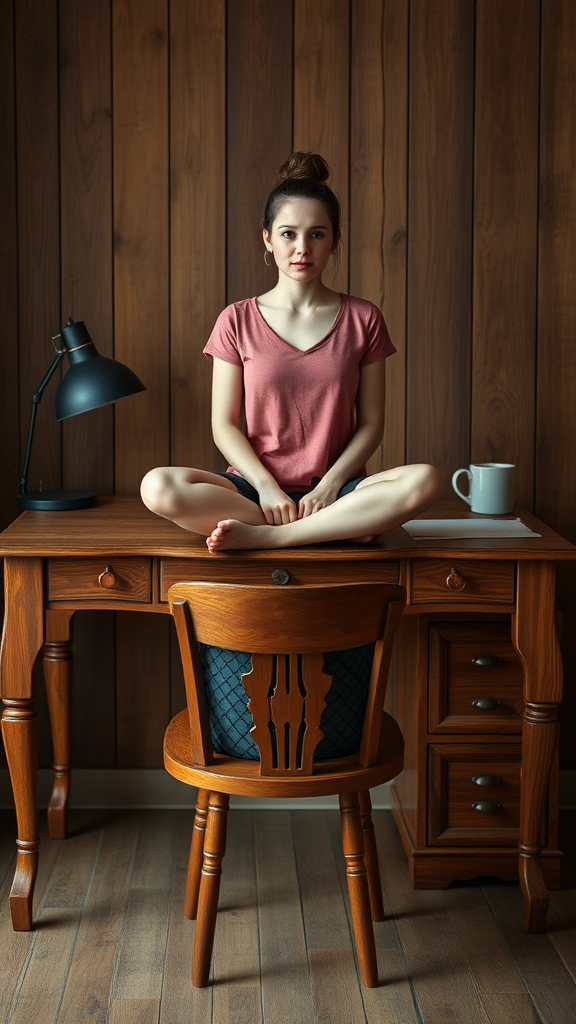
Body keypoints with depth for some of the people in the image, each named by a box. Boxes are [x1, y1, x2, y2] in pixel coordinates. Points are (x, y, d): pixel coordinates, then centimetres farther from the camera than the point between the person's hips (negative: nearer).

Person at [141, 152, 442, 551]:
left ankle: (264, 536, -25)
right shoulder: (237, 321, 5)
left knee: (425, 480, -30)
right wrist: (266, 487, -14)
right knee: (158, 487, -29)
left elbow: (371, 422, 3)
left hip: (333, 485, 0)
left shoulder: (362, 319, 6)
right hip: (256, 485, 0)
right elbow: (224, 425, 2)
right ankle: (342, 526, -21)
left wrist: (330, 485, -12)